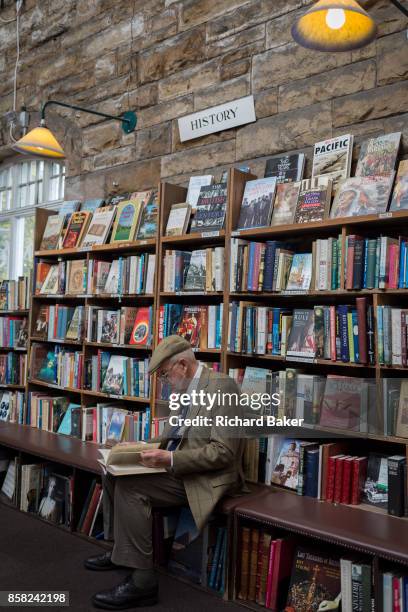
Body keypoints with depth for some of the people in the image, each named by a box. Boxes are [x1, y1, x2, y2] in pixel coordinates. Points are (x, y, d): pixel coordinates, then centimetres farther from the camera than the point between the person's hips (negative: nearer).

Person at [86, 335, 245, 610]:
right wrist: (144, 448, 4)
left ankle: (142, 581, -13)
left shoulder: (222, 386, -19)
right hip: (176, 467, 9)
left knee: (130, 488, -22)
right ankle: (121, 550, 21)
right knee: (114, 475, 3)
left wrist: (169, 460, -27)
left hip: (206, 477, -9)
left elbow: (223, 452, -24)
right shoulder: (185, 390, 9)